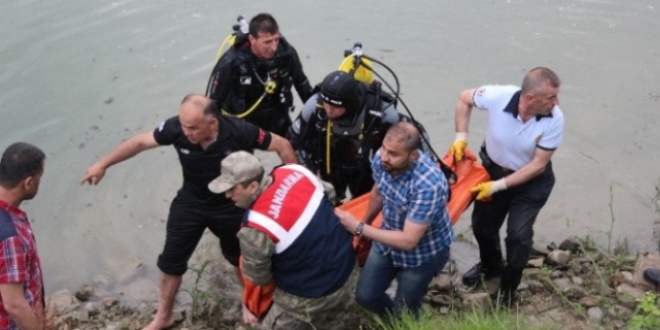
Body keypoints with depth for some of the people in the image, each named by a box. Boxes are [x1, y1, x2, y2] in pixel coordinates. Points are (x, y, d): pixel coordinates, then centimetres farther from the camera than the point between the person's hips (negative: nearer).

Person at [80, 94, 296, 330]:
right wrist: (103, 164, -8)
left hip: (230, 206, -2)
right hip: (190, 203, 2)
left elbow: (282, 145, -23)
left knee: (239, 256, 19)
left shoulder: (239, 131, -35)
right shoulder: (177, 127, -29)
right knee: (171, 260, 9)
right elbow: (140, 142, -13)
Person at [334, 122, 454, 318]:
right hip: (389, 238, 5)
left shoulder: (429, 184, -38)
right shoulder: (380, 159, -20)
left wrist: (359, 228, -31)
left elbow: (408, 241, -33)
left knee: (403, 311, 7)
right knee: (365, 296, 10)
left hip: (423, 252, -5)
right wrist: (365, 224, 19)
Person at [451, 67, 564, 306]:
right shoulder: (498, 96, -30)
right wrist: (461, 137, -14)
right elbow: (465, 98, -8)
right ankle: (490, 266, 48)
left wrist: (499, 186, -25)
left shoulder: (554, 120, -30)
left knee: (518, 235, -9)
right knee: (482, 224, 16)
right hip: (493, 169, 2)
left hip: (532, 181, -2)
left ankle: (508, 288, 19)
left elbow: (538, 165, -23)